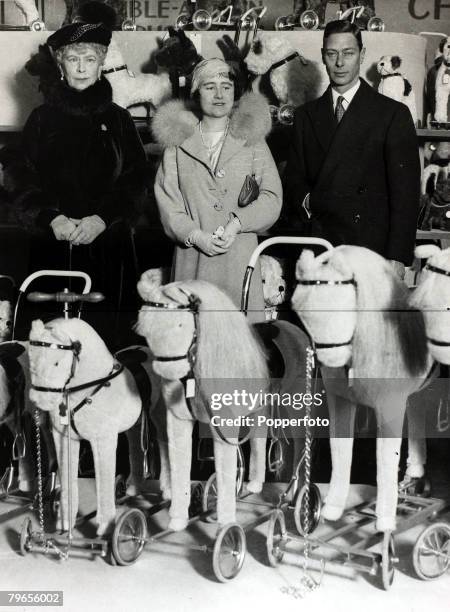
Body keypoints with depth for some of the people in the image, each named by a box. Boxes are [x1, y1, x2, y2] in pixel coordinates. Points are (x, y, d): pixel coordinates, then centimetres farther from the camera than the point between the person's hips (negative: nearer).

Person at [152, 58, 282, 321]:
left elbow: (272, 198, 4)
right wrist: (195, 235, -10)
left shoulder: (252, 140, 11)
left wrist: (238, 223, -12)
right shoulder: (178, 141, 11)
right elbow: (166, 199, 4)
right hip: (191, 257, 0)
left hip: (240, 257, 0)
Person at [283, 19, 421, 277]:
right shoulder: (306, 115, 15)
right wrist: (305, 200, -6)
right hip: (315, 250, 3)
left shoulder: (394, 114, 2)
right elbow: (294, 177, 18)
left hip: (369, 248, -3)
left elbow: (405, 193, -3)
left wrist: (397, 258, -11)